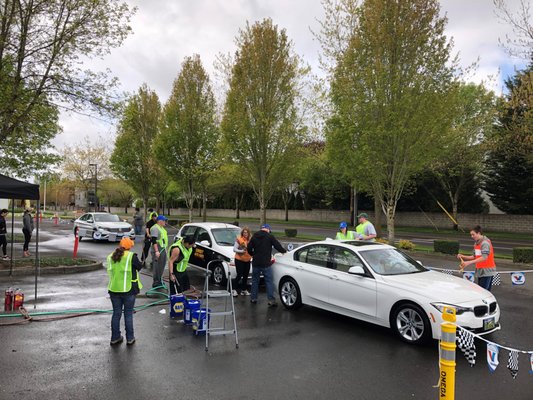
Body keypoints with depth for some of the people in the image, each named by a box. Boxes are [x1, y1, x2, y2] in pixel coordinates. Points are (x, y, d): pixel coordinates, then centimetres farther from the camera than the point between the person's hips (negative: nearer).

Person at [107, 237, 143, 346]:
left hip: (114, 289, 4)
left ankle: (115, 338, 24)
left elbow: (110, 271, 12)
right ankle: (130, 338, 17)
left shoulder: (111, 257, 1)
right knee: (128, 314, 8)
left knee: (116, 313, 15)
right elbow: (139, 266, -2)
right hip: (128, 290, -4)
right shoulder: (131, 256, -15)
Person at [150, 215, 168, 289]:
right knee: (156, 267, -6)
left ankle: (159, 281, 28)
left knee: (162, 266, 16)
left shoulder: (162, 228, 16)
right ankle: (156, 283, 0)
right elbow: (154, 241, -21)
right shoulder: (155, 228, -14)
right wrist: (156, 251, -26)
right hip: (158, 251, -10)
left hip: (163, 250, 10)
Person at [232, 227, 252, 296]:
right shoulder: (239, 239, -9)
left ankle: (244, 290, 22)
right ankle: (234, 290, 6)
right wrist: (241, 251, -24)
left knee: (245, 276, 10)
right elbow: (234, 249, -10)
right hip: (239, 260, -5)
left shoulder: (250, 239, 4)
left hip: (247, 260, 5)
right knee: (239, 275, -5)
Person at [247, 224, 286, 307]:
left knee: (255, 280, 14)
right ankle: (271, 300, -5)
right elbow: (278, 246, -5)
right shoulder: (270, 236, -4)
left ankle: (253, 298, 19)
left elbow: (249, 248, 5)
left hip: (255, 263, 3)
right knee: (269, 281, 0)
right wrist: (284, 251, 13)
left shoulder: (254, 236, 7)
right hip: (266, 263, -3)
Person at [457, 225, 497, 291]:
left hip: (487, 271, -9)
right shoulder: (476, 243, 13)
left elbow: (484, 257, -25)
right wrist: (463, 257, 4)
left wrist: (469, 262, -31)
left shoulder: (485, 243, -14)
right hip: (480, 271, 9)